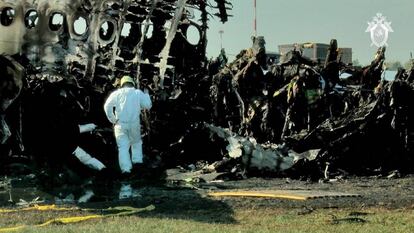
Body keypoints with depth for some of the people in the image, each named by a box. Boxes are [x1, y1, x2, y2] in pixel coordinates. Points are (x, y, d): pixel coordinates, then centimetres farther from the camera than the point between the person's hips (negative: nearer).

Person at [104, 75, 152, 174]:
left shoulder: (117, 93, 4)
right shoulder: (138, 93, 6)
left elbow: (107, 106, -5)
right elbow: (148, 105, 4)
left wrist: (112, 119, 3)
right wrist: (146, 95, 21)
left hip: (120, 124, -1)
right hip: (134, 124, 1)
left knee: (123, 147, -1)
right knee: (136, 142, 24)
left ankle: (125, 168, -11)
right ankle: (137, 160, 17)